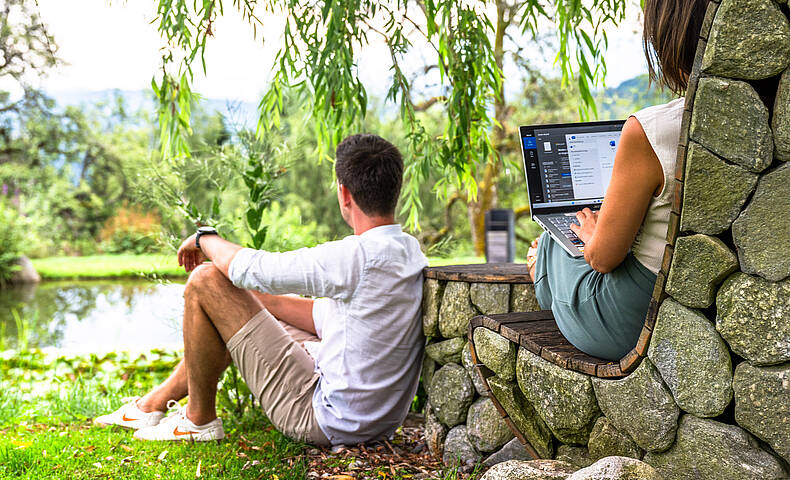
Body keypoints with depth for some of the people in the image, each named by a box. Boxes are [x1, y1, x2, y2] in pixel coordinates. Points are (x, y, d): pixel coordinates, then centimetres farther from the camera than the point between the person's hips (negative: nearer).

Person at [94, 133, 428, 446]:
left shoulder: (359, 256, -25)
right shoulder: (410, 249, 4)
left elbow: (250, 269, -17)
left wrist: (205, 239, 4)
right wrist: (259, 299, 15)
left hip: (330, 424, -9)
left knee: (206, 281, -8)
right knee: (253, 299, 21)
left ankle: (198, 419, 10)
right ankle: (154, 403, 33)